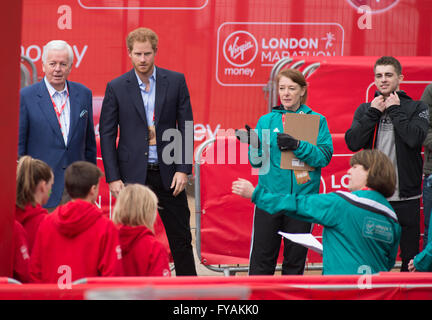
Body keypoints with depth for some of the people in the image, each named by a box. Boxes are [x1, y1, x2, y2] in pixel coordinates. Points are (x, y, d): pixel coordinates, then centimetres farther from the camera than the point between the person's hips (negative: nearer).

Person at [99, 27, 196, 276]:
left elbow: (186, 127, 3)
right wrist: (113, 178, -6)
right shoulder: (116, 88, 0)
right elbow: (107, 135, 0)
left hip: (168, 173, 1)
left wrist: (184, 169, -5)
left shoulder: (175, 81, 2)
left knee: (181, 238, 6)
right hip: (133, 175, -1)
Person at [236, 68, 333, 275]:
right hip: (270, 196, 1)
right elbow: (257, 162, 4)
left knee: (295, 259, 5)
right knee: (261, 258, -2)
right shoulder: (267, 121, 8)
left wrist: (297, 146, -20)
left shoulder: (317, 121, 4)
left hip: (302, 196, -1)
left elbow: (324, 155, -7)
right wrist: (254, 146, -17)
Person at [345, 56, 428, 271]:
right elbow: (353, 143, -4)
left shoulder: (417, 108, 3)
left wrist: (394, 110, -8)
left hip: (406, 197, -2)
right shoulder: (365, 110, 11)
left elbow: (414, 139, -15)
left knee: (410, 258, 2)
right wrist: (374, 113, -6)